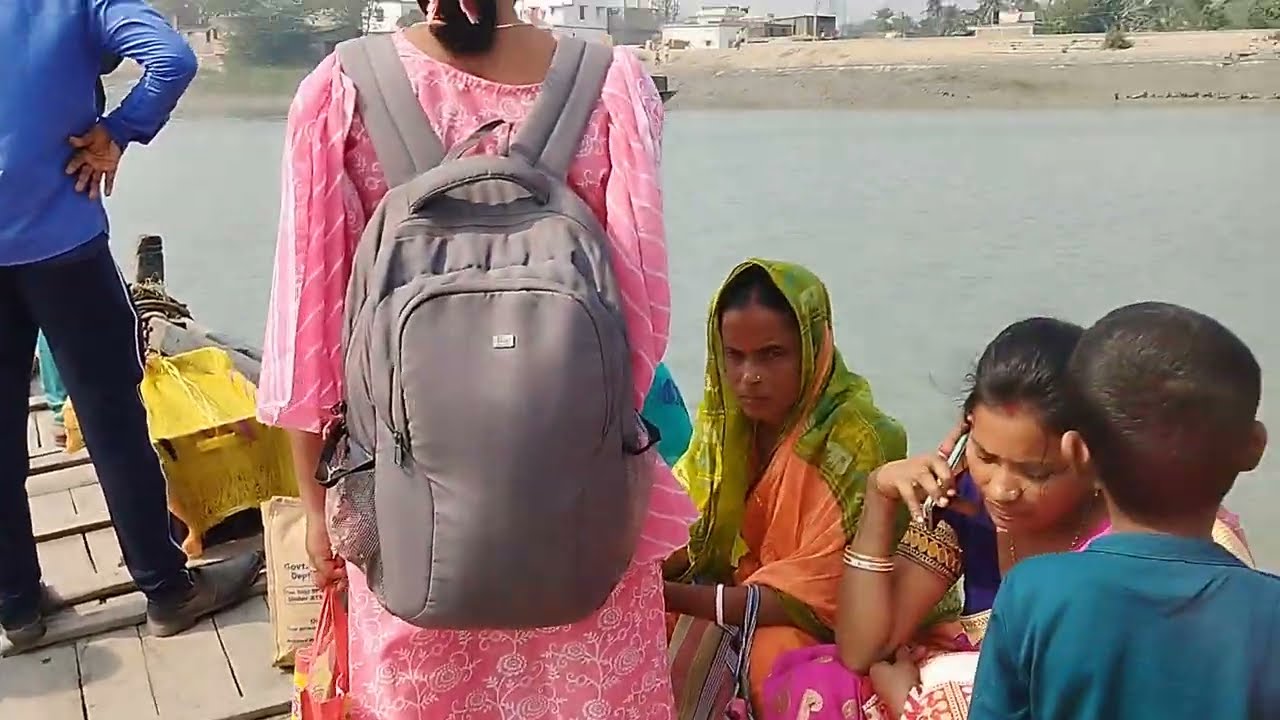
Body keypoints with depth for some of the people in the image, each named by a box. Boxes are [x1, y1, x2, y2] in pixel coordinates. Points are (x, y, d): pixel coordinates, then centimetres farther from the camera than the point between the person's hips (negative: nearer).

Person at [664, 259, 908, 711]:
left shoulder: (854, 441, -25)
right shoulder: (726, 414, -5)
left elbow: (815, 596, -25)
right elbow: (689, 524, 1)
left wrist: (671, 595, -31)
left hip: (838, 622, -5)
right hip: (745, 594, 6)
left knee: (773, 651, -33)